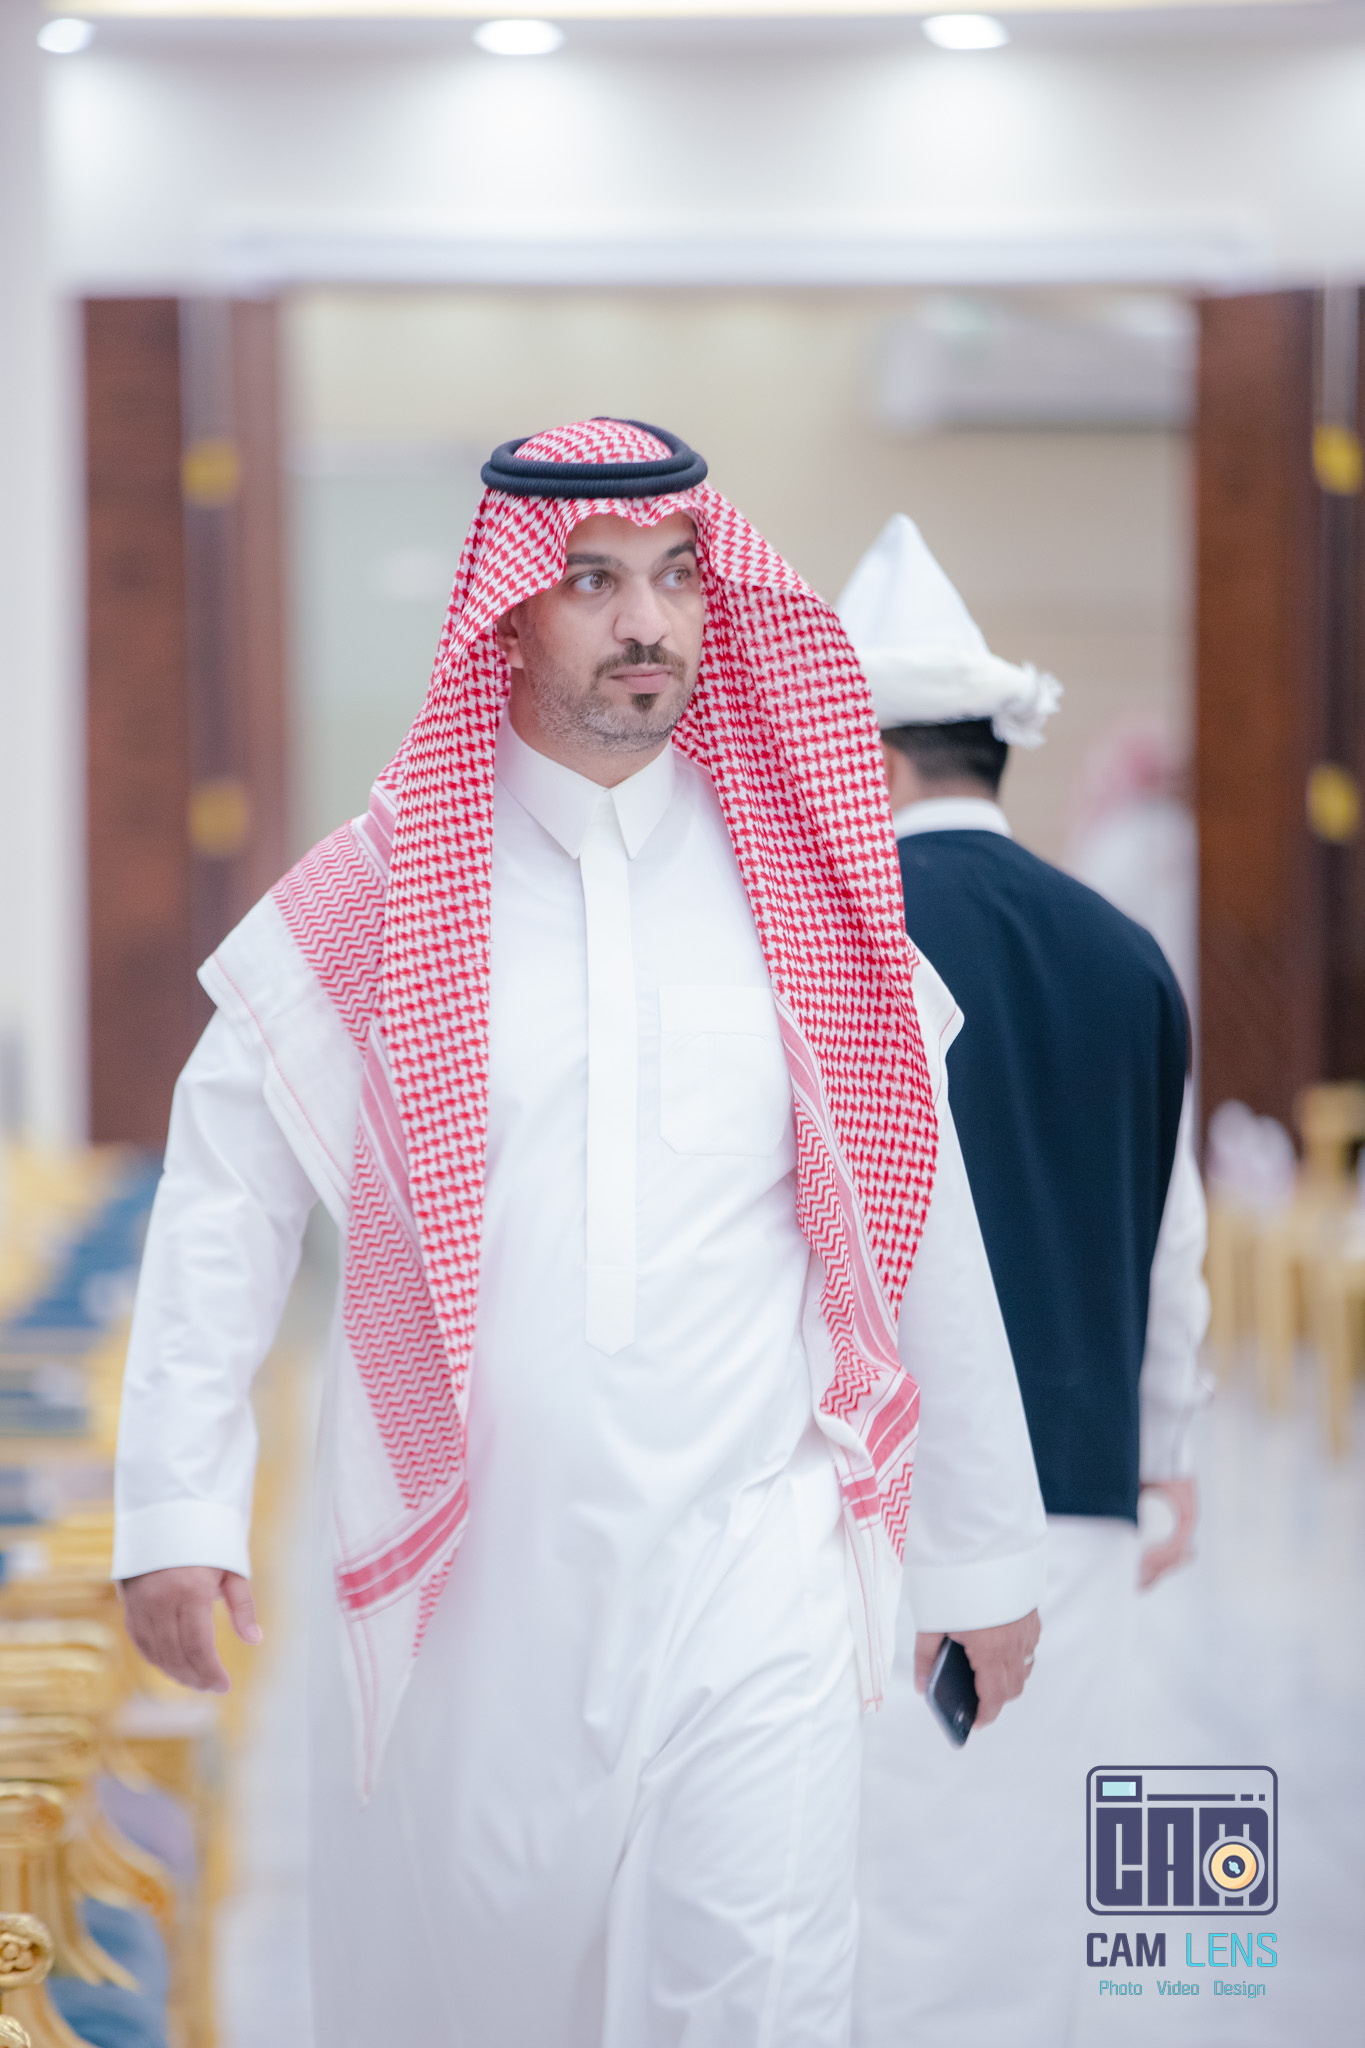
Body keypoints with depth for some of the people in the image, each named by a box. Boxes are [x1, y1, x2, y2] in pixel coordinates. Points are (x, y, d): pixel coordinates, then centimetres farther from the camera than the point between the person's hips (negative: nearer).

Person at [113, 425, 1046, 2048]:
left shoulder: (808, 898, 3)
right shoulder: (375, 902, 0)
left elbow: (923, 1237, 8)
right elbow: (223, 1205, 1)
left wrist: (984, 1553, 12)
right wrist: (176, 1514, -7)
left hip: (745, 1566, 0)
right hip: (462, 1566, 0)